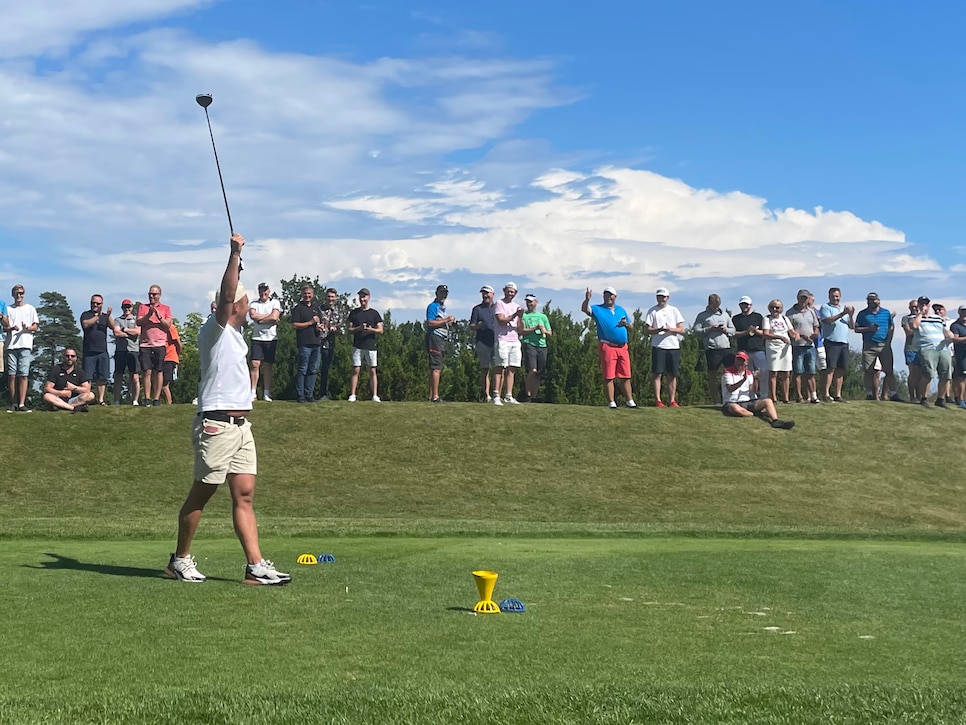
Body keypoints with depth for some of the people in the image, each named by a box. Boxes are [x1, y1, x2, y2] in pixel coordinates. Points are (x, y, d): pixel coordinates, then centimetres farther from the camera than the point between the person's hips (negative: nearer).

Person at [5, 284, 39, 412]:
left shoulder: (30, 308, 13)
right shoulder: (8, 309, 16)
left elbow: (36, 326, 10)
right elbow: (4, 328, 12)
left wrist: (27, 328, -11)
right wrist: (11, 328, -10)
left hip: (25, 345, -1)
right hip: (11, 345, 1)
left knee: (23, 375, -8)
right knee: (12, 375, -2)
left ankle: (21, 404, -10)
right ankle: (13, 403, 2)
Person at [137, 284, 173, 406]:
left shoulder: (165, 308, 12)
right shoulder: (143, 307, 15)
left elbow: (168, 325, 2)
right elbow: (139, 322, 2)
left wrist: (159, 315, -11)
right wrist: (149, 314, -12)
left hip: (160, 344, -1)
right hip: (145, 344, 1)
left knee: (158, 372, -4)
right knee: (147, 372, -4)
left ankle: (157, 398, -2)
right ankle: (147, 398, -4)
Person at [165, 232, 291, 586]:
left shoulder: (232, 334, 19)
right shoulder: (213, 328, -6)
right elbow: (227, 296, -23)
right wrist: (235, 253, -26)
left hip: (240, 424, 8)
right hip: (217, 424, -8)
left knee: (244, 495, 1)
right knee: (201, 492, 0)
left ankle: (256, 566, -3)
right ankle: (180, 559, 12)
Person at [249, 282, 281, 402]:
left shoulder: (274, 302, 6)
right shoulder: (254, 304, 10)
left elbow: (274, 317, -10)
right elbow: (253, 315, -9)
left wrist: (260, 319, -5)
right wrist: (269, 316, -7)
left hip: (271, 338, -1)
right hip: (257, 338, 1)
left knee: (268, 366, 2)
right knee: (255, 364, -8)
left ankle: (266, 394, 6)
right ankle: (253, 393, -5)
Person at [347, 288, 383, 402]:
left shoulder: (374, 313, 8)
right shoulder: (354, 313, 9)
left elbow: (380, 330, 4)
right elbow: (349, 329, 7)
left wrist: (371, 330, -15)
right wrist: (359, 328, -12)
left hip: (371, 346, 0)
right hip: (357, 346, 0)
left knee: (373, 371, 1)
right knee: (355, 370, -2)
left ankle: (375, 396, 2)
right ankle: (352, 395, -1)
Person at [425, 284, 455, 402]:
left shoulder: (443, 307, 23)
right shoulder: (433, 306, -7)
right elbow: (430, 323, -19)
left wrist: (450, 322, 10)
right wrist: (446, 320, -17)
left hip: (442, 339, 10)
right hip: (434, 337, -10)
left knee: (436, 368, 10)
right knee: (436, 368, -12)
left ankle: (431, 396, 13)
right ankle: (435, 396, -14)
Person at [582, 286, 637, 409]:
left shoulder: (621, 310, 19)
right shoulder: (598, 310, 4)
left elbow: (631, 326, 23)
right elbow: (584, 309, -15)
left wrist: (626, 324, 0)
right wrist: (587, 300, -34)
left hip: (623, 347, 4)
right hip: (607, 347, -4)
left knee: (625, 376, 8)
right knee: (609, 377, -3)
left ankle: (629, 401, 15)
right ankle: (611, 402, 1)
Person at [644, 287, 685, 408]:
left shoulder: (674, 310, 13)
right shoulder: (652, 311, 7)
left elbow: (682, 330, 8)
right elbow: (648, 330, 0)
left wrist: (670, 329, -11)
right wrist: (659, 330, -19)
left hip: (673, 346, 2)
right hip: (658, 346, -2)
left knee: (672, 375, 3)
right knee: (657, 374, -6)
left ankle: (672, 400, 6)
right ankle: (658, 400, -5)